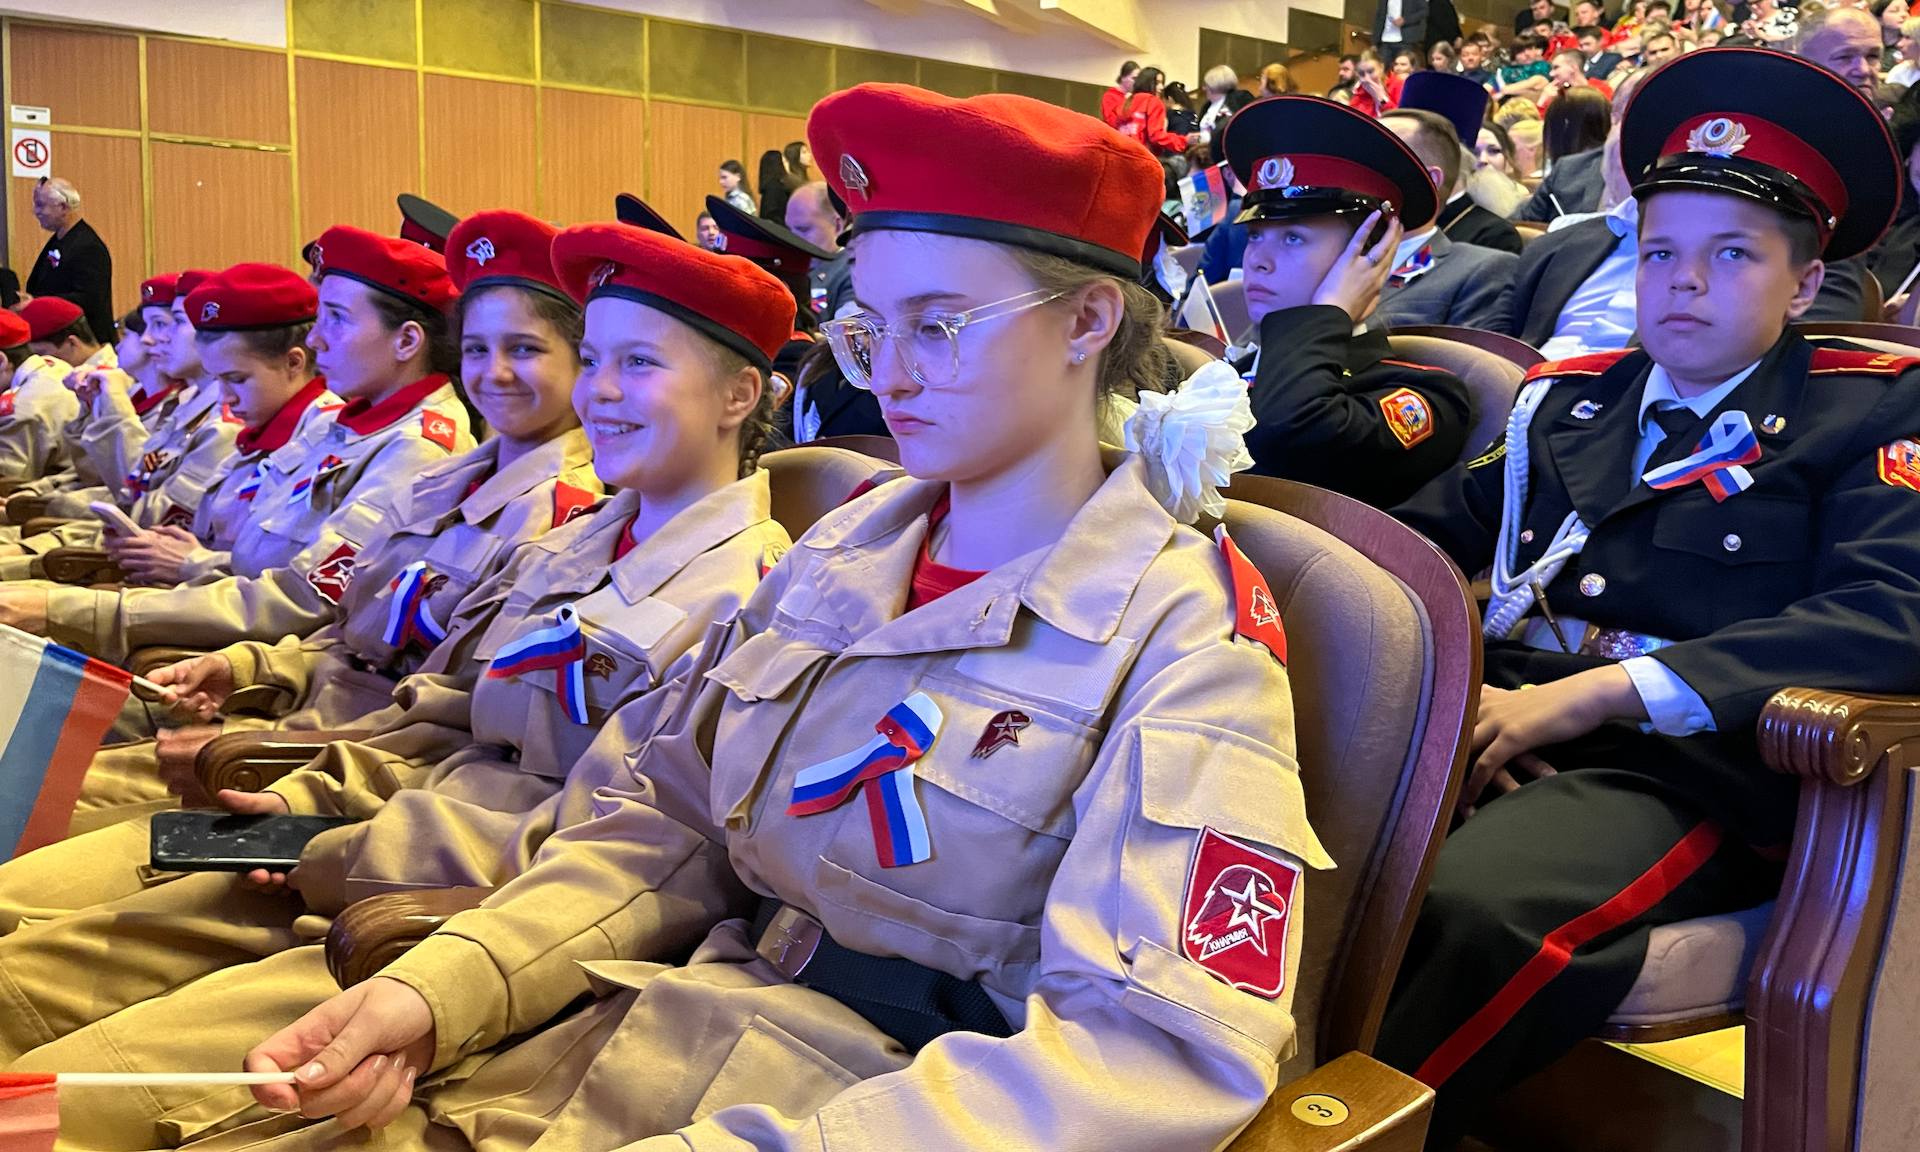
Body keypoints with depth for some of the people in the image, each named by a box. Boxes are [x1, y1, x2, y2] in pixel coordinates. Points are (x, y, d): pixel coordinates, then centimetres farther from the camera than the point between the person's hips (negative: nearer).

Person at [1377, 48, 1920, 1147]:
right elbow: (1419, 537, 18)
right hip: (1494, 725, 5)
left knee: (1475, 904, -36)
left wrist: (1582, 696, -18)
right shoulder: (1566, 400, 21)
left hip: (1681, 768, -4)